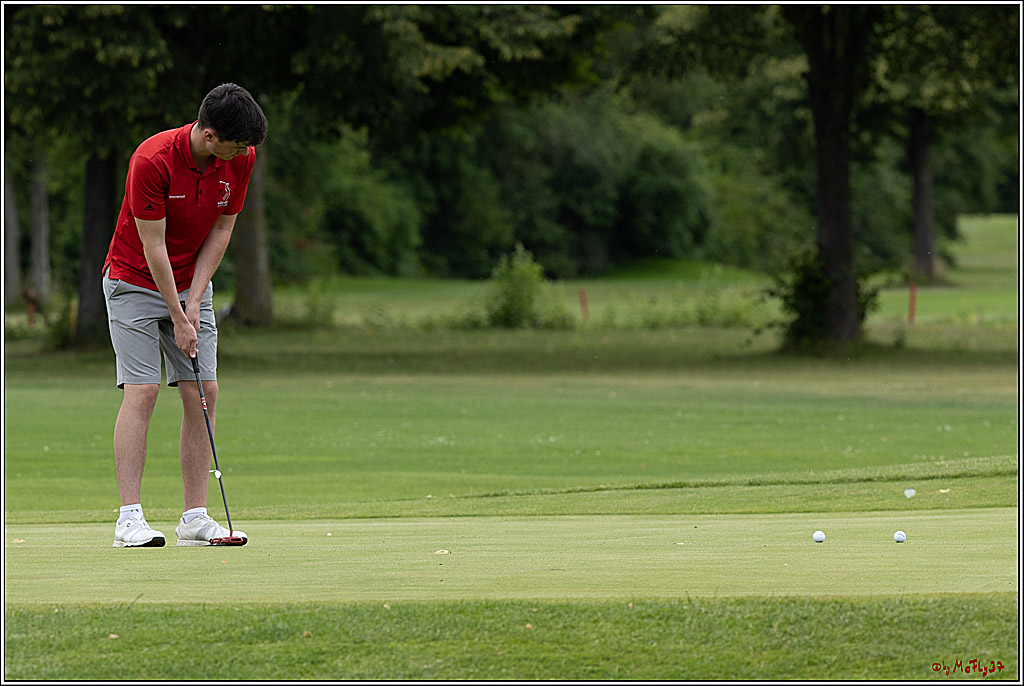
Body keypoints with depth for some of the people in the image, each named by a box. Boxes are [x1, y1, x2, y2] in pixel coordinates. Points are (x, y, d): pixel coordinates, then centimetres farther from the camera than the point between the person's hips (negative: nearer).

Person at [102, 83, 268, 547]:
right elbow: (153, 246, -23)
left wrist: (195, 301, -9)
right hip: (136, 280, -5)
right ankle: (130, 519, -14)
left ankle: (195, 518, 0)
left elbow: (220, 231, -2)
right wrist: (178, 318, -20)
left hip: (191, 285, 5)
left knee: (203, 393, -3)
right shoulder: (152, 160, -28)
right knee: (141, 392, -14)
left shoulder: (240, 161, -11)